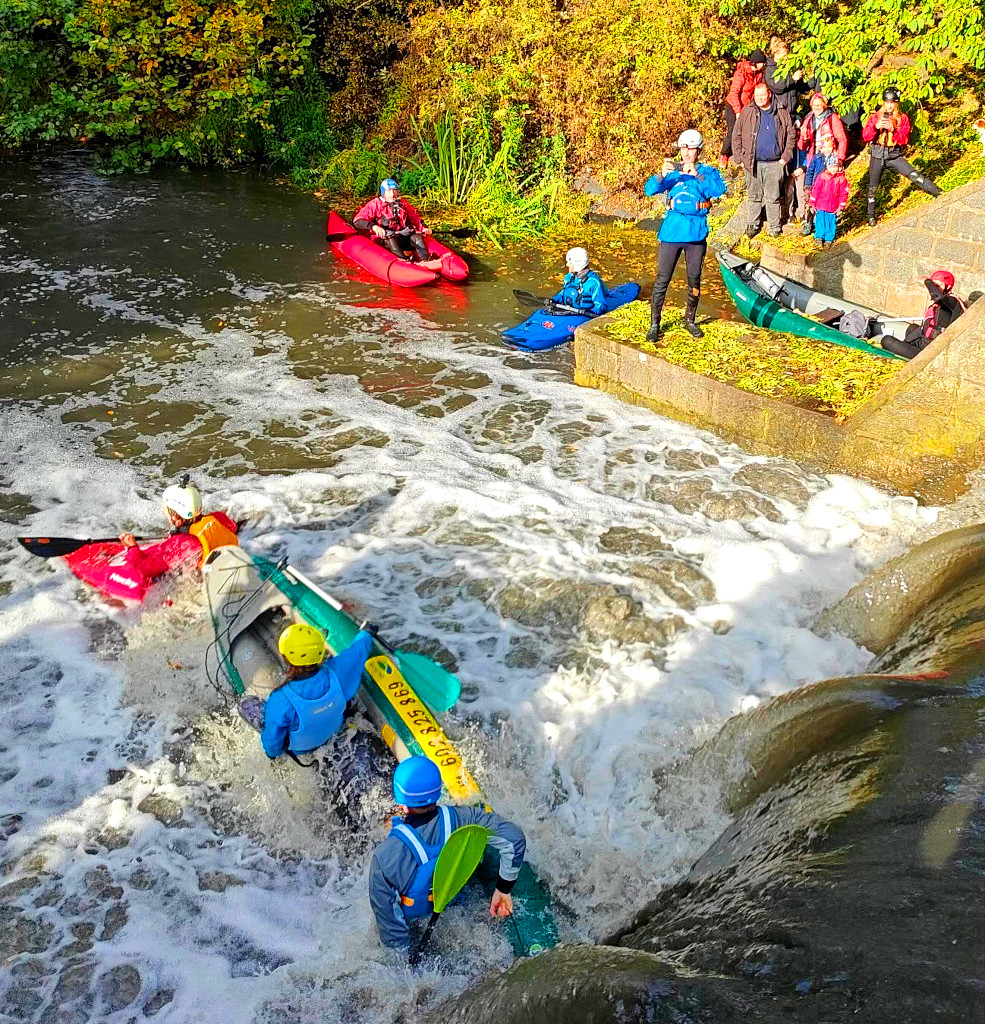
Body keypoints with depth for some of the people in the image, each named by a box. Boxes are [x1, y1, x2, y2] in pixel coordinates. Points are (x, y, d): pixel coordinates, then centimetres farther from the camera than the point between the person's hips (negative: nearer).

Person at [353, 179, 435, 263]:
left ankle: (425, 261, -48)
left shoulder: (403, 204, 17)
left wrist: (423, 228, 1)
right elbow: (357, 220, -7)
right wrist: (373, 226, -27)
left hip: (403, 236, 4)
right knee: (390, 240, -36)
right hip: (383, 239, -4)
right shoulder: (375, 204, 3)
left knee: (417, 237, -22)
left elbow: (415, 218, 24)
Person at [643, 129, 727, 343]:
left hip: (696, 233, 1)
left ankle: (690, 320, 29)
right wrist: (661, 175, -29)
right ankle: (654, 324, 6)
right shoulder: (673, 171, 5)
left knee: (694, 281, 11)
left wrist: (697, 174, -28)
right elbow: (649, 190, -9)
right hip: (672, 231, 0)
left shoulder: (708, 171, 3)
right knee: (662, 280, -2)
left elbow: (719, 190, -18)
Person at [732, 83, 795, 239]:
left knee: (773, 197, 6)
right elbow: (737, 136, 4)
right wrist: (740, 158, -3)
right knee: (754, 196, 8)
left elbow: (791, 135, 8)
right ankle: (752, 225, 21)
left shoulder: (782, 113, 5)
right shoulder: (747, 112, 4)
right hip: (753, 163, 0)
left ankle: (774, 227, 16)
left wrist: (785, 157, -1)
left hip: (774, 163, 0)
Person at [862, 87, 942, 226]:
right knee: (872, 188, 8)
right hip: (877, 155, 1)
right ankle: (871, 216, 25)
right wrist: (876, 126, -26)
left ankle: (939, 194, -14)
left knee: (914, 175, -17)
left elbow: (904, 139, -9)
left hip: (894, 155, -1)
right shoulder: (875, 117, 2)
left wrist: (893, 130, -25)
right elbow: (865, 136, -8)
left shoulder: (903, 118, 2)